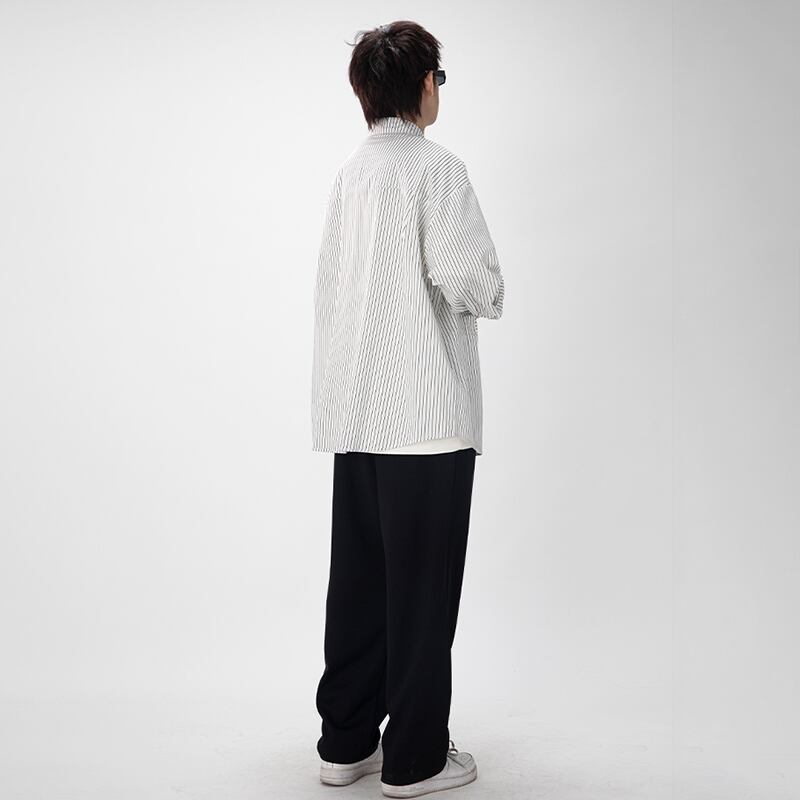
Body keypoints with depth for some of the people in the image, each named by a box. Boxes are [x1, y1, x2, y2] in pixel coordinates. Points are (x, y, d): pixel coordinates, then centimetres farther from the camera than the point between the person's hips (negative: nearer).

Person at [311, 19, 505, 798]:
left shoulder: (348, 172, 12)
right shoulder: (436, 166, -8)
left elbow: (334, 282, 13)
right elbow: (466, 276, -17)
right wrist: (492, 294, 4)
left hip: (354, 412, 7)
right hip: (426, 412, -7)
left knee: (359, 581, 14)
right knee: (422, 588, 3)